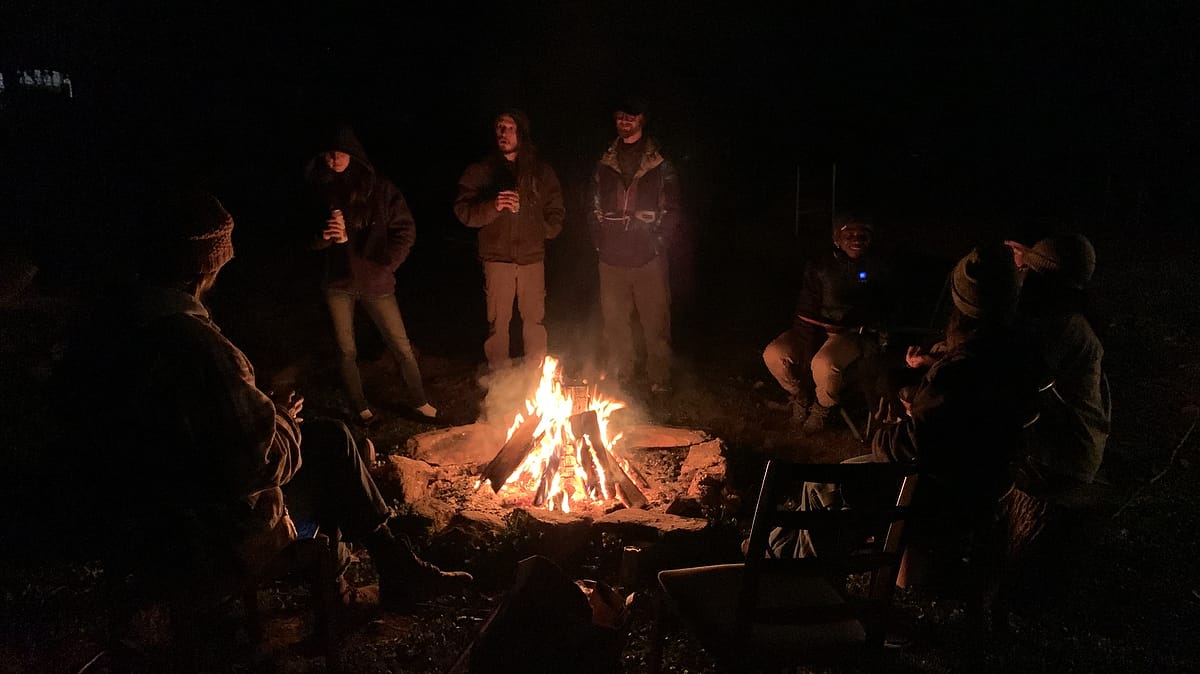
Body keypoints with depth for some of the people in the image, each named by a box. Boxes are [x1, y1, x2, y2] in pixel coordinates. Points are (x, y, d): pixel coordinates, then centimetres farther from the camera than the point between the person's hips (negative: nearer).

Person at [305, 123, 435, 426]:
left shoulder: (380, 189, -3)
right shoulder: (321, 191, 3)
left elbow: (405, 231, -2)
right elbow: (312, 240, 8)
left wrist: (384, 265, -10)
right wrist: (326, 235, -14)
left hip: (375, 282, -2)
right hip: (339, 283, 2)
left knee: (401, 346, 3)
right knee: (346, 350, 10)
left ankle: (420, 402, 19)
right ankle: (359, 408, 26)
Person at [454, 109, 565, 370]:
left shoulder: (541, 171, 10)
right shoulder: (479, 171, 5)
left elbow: (556, 211, 16)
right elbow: (464, 211, -3)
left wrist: (542, 231, 1)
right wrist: (493, 206, -19)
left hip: (532, 257, 1)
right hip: (497, 258, -1)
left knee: (534, 318, 6)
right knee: (498, 320, 1)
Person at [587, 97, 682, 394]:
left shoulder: (660, 164, 5)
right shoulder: (605, 163, 14)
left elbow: (671, 210, 3)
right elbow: (593, 207, 15)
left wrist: (658, 243, -7)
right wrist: (600, 241, 4)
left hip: (648, 257, -3)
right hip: (612, 258, 3)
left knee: (655, 323, -2)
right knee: (615, 323, 8)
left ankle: (659, 381, 6)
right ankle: (619, 378, 18)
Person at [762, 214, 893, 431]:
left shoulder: (878, 269, 0)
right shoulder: (819, 266, -1)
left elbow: (880, 315, 4)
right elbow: (806, 314, -5)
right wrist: (807, 352, -15)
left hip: (856, 333, -3)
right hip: (817, 329, 3)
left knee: (824, 364, -35)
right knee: (774, 354, -22)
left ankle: (823, 406, -1)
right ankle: (800, 396, 9)